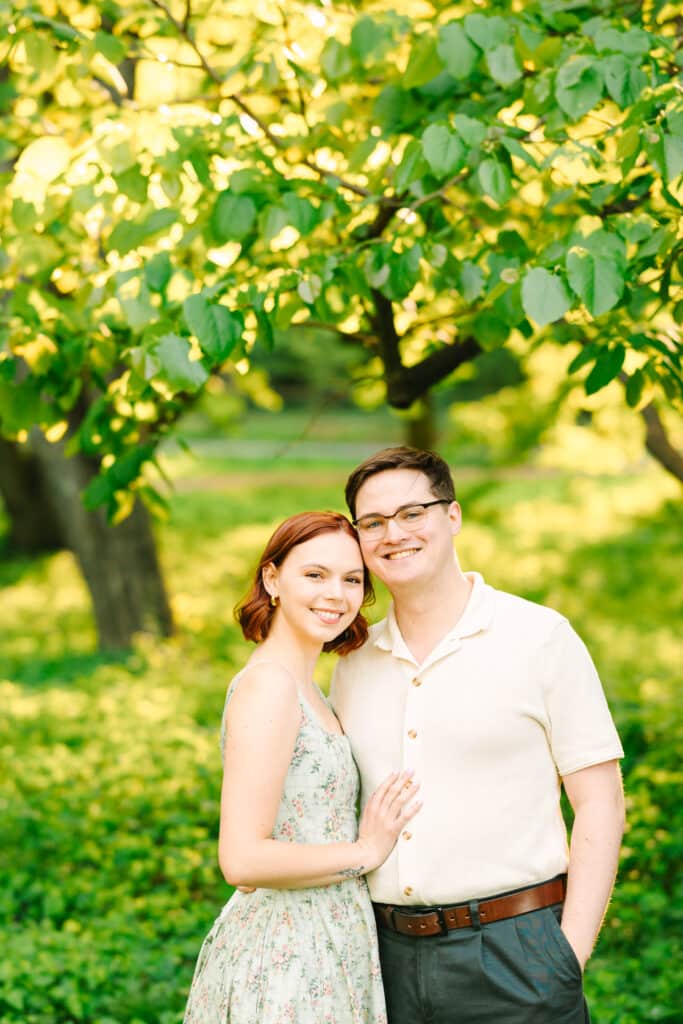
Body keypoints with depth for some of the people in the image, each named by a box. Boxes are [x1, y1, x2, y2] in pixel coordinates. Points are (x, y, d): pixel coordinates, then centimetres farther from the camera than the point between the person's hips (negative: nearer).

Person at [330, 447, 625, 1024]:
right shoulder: (354, 664, 9)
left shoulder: (540, 637, -2)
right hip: (390, 953, 4)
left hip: (513, 952, -4)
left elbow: (601, 801, -4)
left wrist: (573, 952, -11)